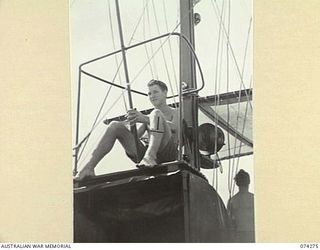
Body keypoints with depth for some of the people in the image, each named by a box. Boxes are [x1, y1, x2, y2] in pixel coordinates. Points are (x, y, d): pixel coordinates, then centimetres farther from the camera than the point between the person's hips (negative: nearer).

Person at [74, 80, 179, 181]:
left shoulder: (176, 112, 18)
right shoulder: (147, 118, 32)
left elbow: (175, 127, -8)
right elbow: (135, 136, 16)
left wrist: (144, 118, -19)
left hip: (168, 152, -4)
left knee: (156, 114, -24)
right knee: (115, 126, -9)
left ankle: (150, 156, -47)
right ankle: (89, 168, -23)